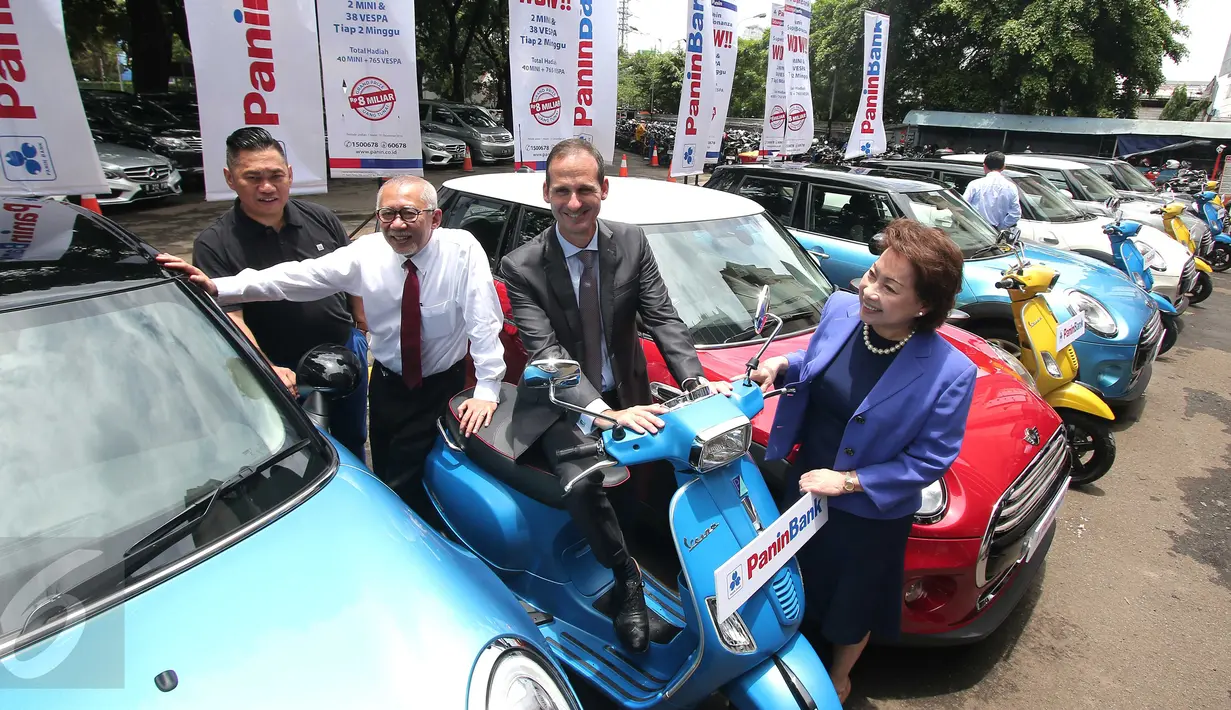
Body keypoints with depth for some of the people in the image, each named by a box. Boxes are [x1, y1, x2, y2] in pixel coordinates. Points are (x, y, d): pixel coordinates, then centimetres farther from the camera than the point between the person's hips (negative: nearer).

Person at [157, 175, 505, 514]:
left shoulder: (461, 249, -17)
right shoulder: (366, 252, -8)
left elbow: (484, 320, -21)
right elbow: (300, 276, -14)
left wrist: (486, 389, -27)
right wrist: (217, 287, -24)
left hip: (443, 388, -4)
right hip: (388, 385, 4)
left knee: (409, 487, -5)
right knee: (384, 480, 15)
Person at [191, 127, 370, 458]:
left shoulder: (321, 219, -2)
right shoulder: (214, 244, -13)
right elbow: (229, 318, -20)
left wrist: (362, 325, 7)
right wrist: (267, 370, -32)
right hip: (283, 372, -3)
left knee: (352, 442, 23)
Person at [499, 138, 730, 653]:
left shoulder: (631, 243, -2)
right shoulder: (522, 267, -12)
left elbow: (662, 319, -6)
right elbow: (546, 354, -21)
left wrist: (695, 381, -24)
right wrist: (604, 413, -36)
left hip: (626, 395, 4)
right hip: (564, 405, -3)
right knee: (581, 482, -31)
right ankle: (626, 578, -6)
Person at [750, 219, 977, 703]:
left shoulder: (950, 373, -27)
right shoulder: (840, 310, -14)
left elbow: (932, 460, -20)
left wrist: (848, 481, -24)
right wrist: (783, 366, -13)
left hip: (869, 515, -4)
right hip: (802, 489, 4)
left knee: (853, 609, 22)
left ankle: (836, 680, 54)